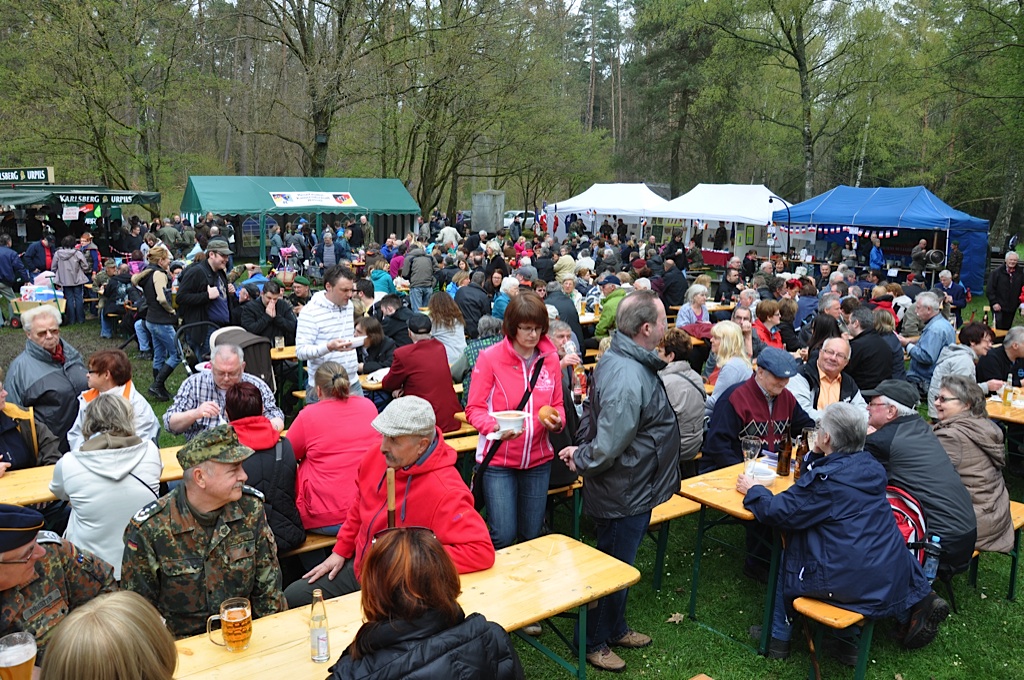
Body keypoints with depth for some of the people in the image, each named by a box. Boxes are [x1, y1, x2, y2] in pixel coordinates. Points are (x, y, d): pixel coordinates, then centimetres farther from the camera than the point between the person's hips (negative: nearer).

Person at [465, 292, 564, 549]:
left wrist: (557, 420, -10)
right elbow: (474, 409, -7)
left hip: (538, 459, 4)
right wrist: (496, 427, -27)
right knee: (503, 536, -5)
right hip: (498, 459, -4)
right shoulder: (489, 357, -9)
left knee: (532, 535, 12)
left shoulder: (550, 358, 3)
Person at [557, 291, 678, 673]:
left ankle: (615, 628, 44)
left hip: (631, 491, 10)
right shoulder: (629, 379, -33)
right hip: (625, 495, -10)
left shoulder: (617, 360, 2)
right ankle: (592, 642, 29)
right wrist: (581, 463, -13)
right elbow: (607, 447, -31)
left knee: (618, 564, 25)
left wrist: (582, 452, 6)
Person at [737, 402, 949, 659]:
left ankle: (779, 636, 25)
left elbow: (778, 512, -12)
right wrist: (820, 457, 18)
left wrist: (752, 491, 4)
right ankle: (918, 600, 18)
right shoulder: (871, 466, 5)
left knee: (788, 552, 17)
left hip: (849, 582, -6)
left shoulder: (824, 478, -16)